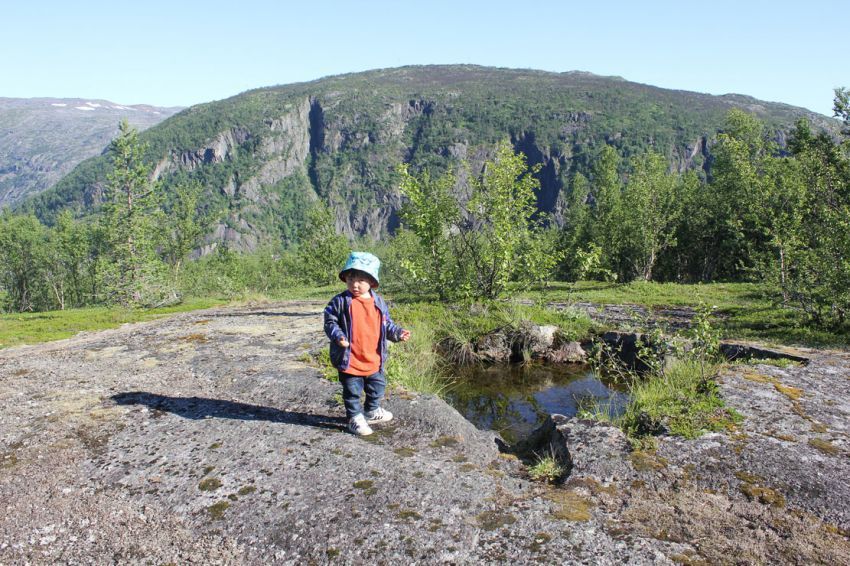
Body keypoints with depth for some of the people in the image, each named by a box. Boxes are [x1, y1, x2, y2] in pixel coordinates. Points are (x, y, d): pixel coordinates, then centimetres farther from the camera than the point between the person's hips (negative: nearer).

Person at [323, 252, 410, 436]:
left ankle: (372, 411, 44)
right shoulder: (340, 302, -11)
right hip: (349, 360, -5)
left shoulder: (379, 302, 2)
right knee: (352, 391, 7)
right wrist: (338, 336, -26)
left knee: (377, 387, 22)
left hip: (374, 359, 5)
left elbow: (386, 324, 12)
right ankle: (355, 417, 26)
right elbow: (330, 323, -9)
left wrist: (398, 333, -2)